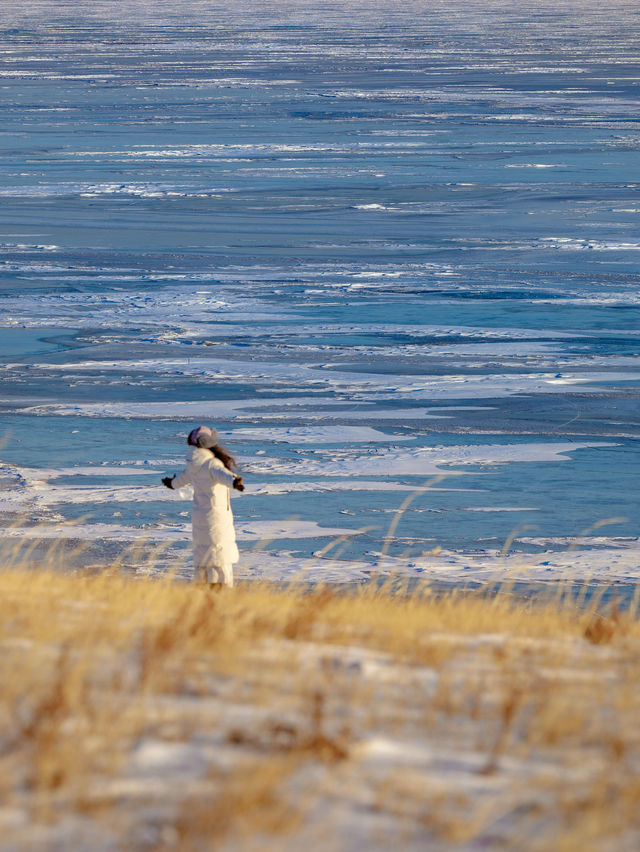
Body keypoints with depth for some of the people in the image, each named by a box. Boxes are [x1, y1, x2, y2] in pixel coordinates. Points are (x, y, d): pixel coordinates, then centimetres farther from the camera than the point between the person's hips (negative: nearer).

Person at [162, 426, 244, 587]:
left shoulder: (194, 466, 6)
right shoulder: (212, 464, -18)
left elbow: (184, 477, 28)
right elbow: (222, 474, -41)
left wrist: (173, 483, 51)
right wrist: (234, 481, -62)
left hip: (198, 515, 8)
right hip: (216, 515, -8)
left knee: (203, 553, 18)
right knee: (219, 555, -3)